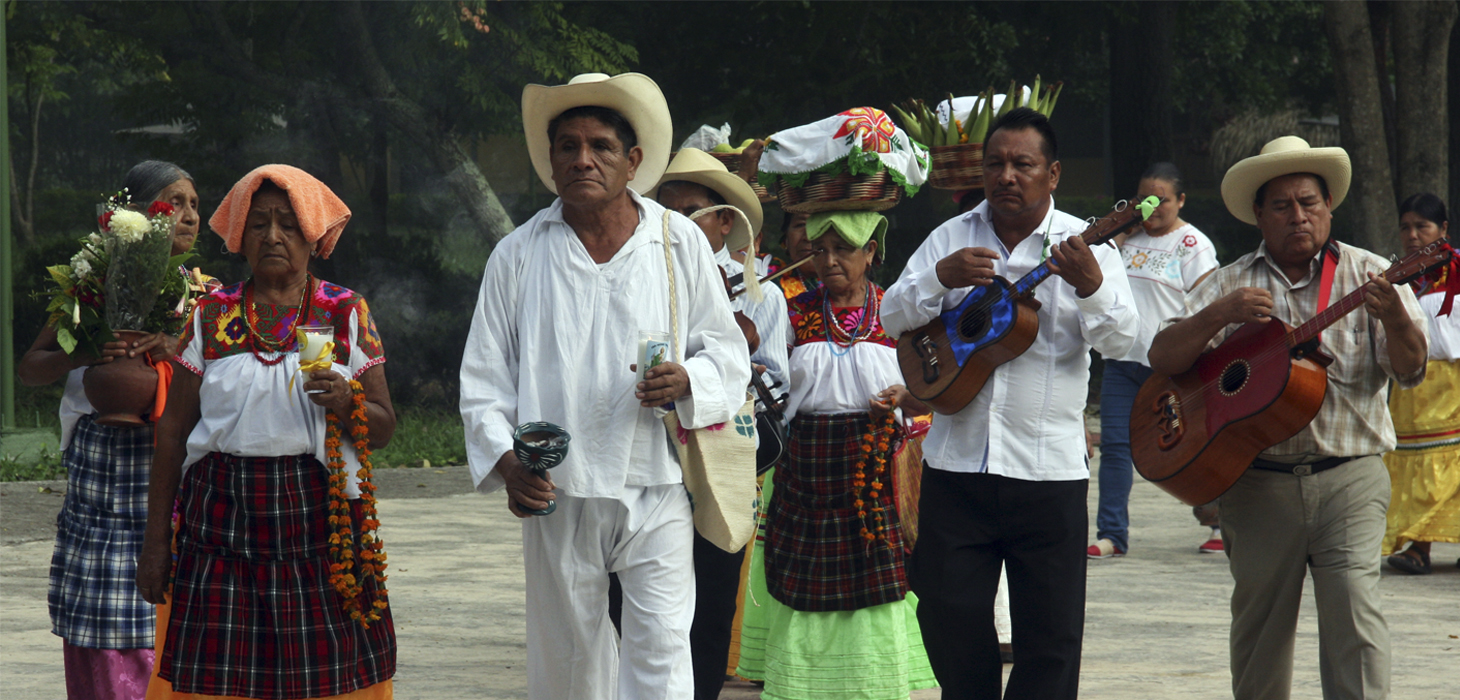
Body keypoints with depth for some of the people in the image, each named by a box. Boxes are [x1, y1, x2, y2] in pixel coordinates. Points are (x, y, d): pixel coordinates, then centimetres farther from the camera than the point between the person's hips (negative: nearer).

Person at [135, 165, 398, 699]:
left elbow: (383, 428, 6)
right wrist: (156, 539, 6)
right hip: (223, 520, 0)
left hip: (320, 519, 0)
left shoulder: (347, 314, 7)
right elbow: (172, 430, 9)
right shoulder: (213, 316, 8)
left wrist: (346, 402, -16)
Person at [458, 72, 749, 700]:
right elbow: (485, 378, 7)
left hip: (655, 488, -1)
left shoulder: (681, 243, 6)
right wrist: (505, 460, -9)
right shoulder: (519, 255, 6)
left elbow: (729, 354, 10)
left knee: (659, 649, -10)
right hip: (556, 491, 1)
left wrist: (687, 381, -13)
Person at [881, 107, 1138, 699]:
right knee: (948, 620, 6)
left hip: (1049, 470, -2)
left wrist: (1090, 286, -30)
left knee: (1050, 633, 1)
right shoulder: (951, 238, 8)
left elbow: (1120, 340, -11)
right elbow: (893, 319, 2)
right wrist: (941, 277, -17)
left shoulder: (1084, 245, 0)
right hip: (955, 463, 2)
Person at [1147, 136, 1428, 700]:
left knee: (1353, 603, -18)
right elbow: (1162, 359, 0)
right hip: (1255, 479, 2)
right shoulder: (1229, 285, 9)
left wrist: (1393, 319, -27)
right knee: (1259, 625, 8)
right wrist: (1219, 316, -17)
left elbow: (1409, 369, -5)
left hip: (1349, 475, -2)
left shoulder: (1369, 275, 5)